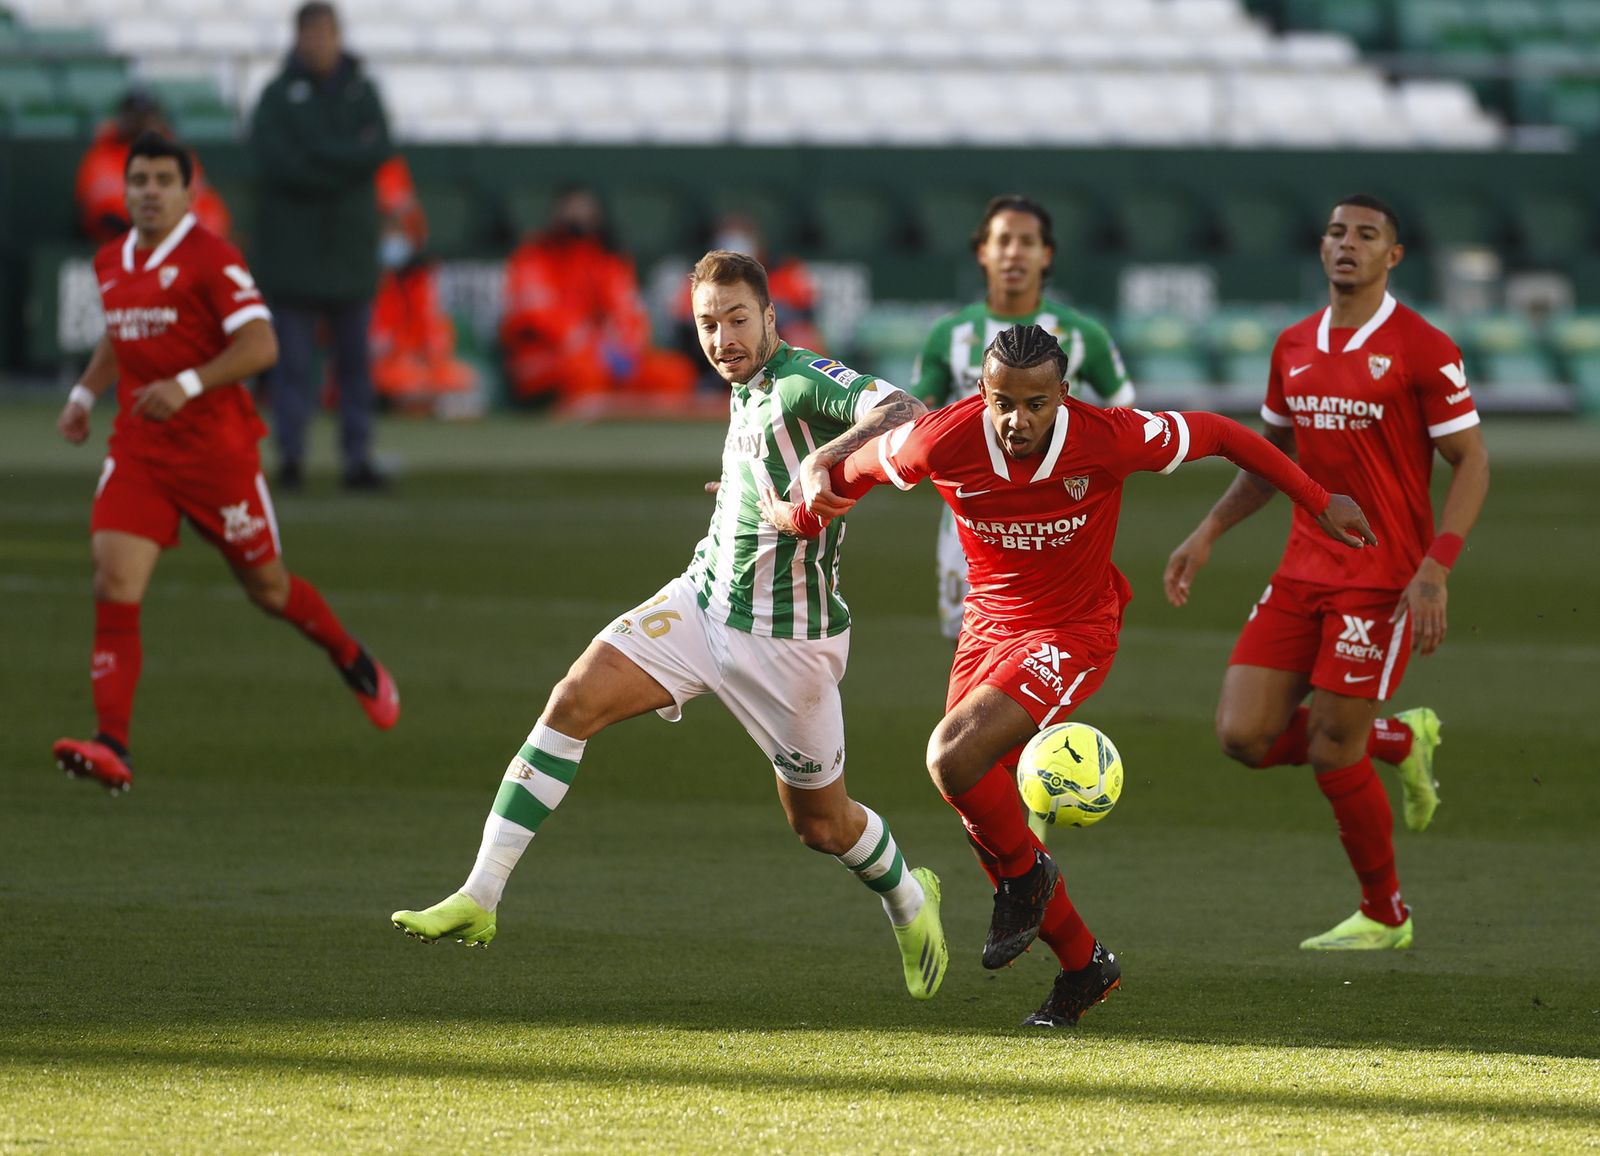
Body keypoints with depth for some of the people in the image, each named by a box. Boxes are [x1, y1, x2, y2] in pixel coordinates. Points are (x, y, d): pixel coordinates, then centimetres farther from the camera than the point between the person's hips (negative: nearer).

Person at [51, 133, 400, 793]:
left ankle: (357, 666, 40)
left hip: (216, 450, -5)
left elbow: (260, 344, -21)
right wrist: (84, 394, 18)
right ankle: (111, 745, -19)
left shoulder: (210, 260, -12)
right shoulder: (111, 263, 10)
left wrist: (188, 385, -31)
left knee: (266, 586, 10)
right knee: (115, 584, -14)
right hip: (137, 452, 5)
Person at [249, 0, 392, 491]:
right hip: (292, 246, -3)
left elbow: (380, 151, -4)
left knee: (355, 358, 4)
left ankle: (358, 459, 7)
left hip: (351, 247, 3)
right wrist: (348, 160, -12)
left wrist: (321, 155, -13)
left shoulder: (361, 92, 10)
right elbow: (276, 162, -12)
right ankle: (291, 455, 0)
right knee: (293, 356, -4)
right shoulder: (278, 96, 1)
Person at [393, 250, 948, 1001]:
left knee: (820, 824, 7)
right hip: (700, 601, 7)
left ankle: (906, 897, 42)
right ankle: (479, 899, -16)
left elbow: (905, 413, -36)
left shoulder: (807, 379, -17)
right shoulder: (745, 392, 8)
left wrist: (829, 461, -48)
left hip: (785, 640, -7)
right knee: (575, 699, -15)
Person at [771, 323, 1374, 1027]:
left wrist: (1317, 501, 1)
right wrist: (806, 512, -17)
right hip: (988, 624, 5)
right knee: (981, 815, 5)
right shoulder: (945, 442, -18)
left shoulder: (1109, 439, -23)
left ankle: (1025, 875, 3)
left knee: (954, 756, -26)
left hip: (1071, 634, -4)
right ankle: (1083, 963, 24)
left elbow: (1216, 435, -7)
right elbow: (859, 463, 3)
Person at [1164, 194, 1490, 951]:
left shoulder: (1422, 349, -9)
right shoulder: (1294, 348, 10)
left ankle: (1385, 916, 15)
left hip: (1381, 577, -6)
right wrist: (1208, 534, 13)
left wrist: (1435, 570, -18)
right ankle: (1400, 739, 22)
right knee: (1245, 735, -3)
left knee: (1331, 752, -6)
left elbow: (1471, 463, -8)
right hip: (1303, 571, 6)